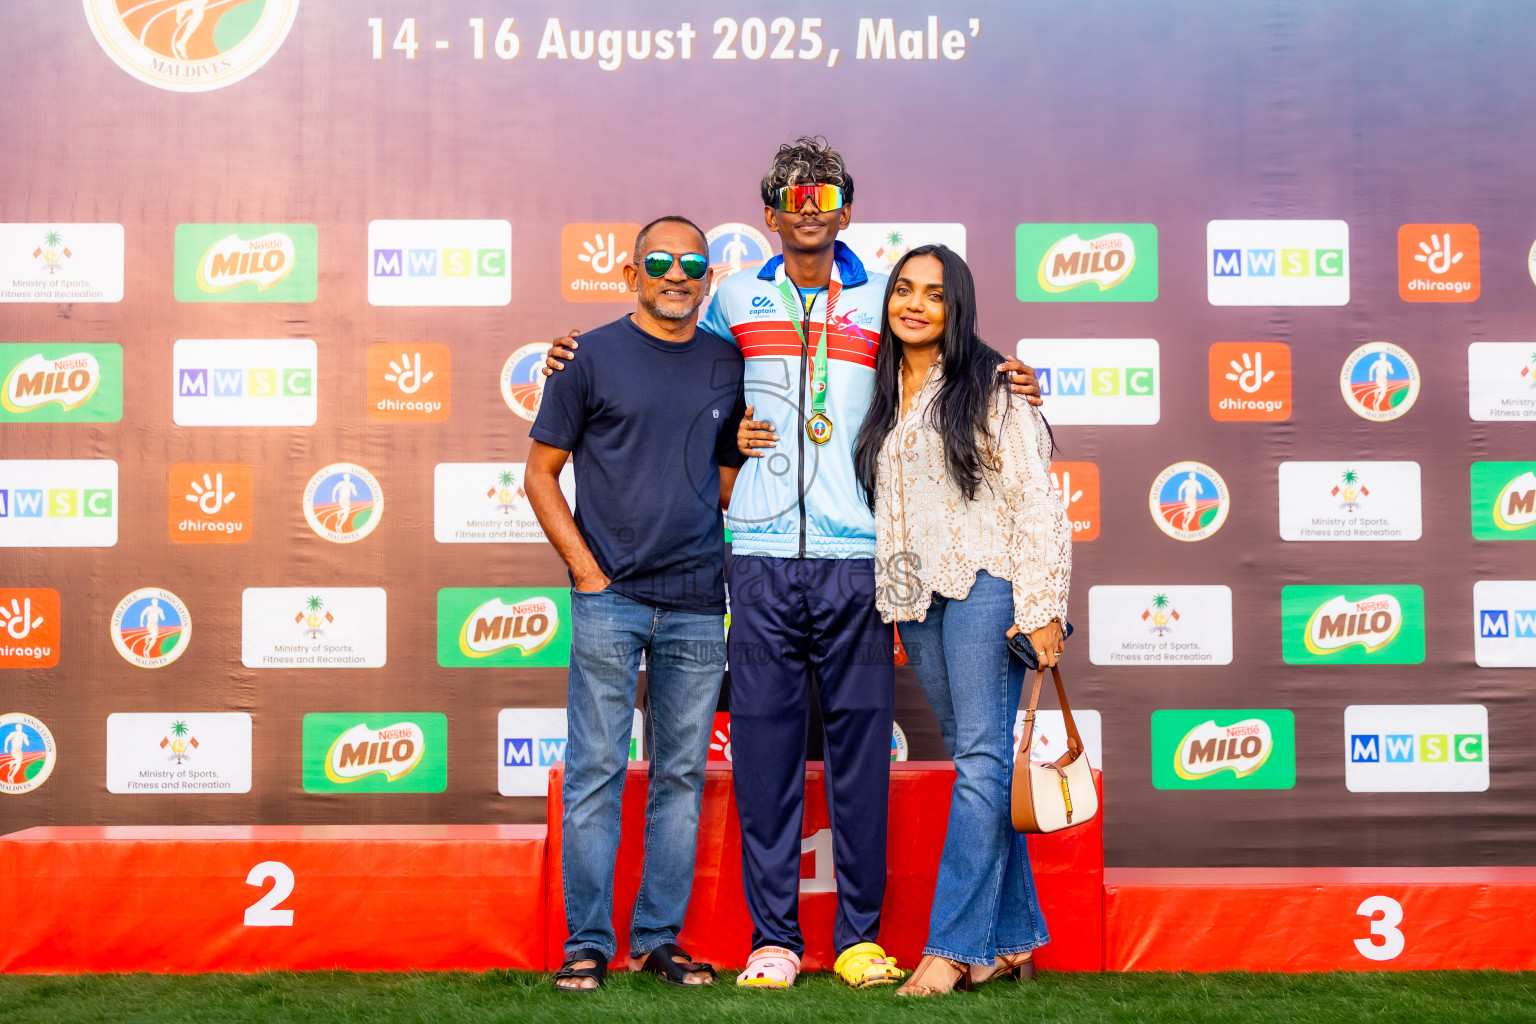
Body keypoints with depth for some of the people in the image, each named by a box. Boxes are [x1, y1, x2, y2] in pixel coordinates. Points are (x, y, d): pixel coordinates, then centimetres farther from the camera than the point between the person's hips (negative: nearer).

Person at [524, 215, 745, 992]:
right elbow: (539, 472, 3)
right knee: (595, 771, -1)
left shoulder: (729, 363, 10)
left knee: (680, 775, 7)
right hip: (610, 599, -3)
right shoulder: (594, 356, 1)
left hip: (698, 606, 3)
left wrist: (716, 548, 7)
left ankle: (660, 938, 17)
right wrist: (586, 568, -5)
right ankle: (587, 943, 8)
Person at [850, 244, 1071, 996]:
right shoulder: (885, 398, 17)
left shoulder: (991, 388, -1)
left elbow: (1036, 500, -6)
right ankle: (1012, 936, 13)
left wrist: (1042, 607, -12)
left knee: (983, 758, -10)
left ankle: (954, 945, -9)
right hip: (915, 595, 6)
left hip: (984, 582, -6)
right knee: (972, 760, 7)